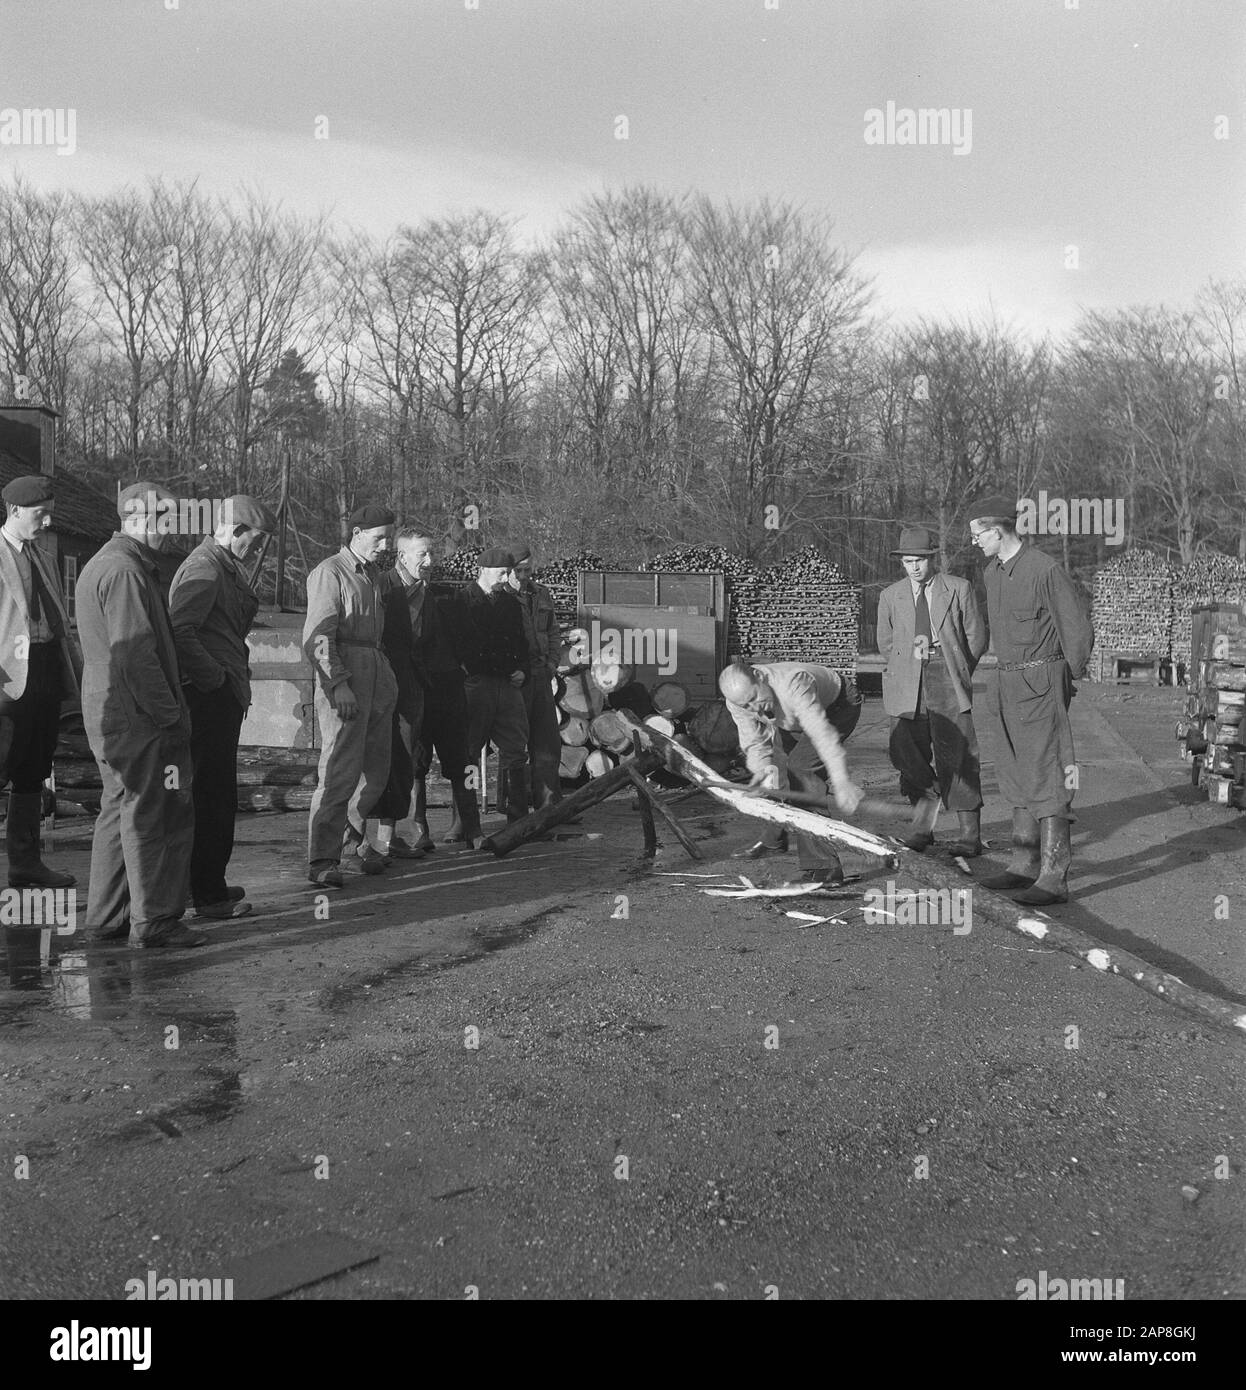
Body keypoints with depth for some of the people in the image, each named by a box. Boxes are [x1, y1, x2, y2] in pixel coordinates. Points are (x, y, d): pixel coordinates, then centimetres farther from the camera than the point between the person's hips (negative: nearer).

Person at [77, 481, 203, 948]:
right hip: (138, 717, -11)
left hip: (105, 713, 11)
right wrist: (170, 715, -17)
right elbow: (136, 655, -23)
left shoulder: (99, 564, 18)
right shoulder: (125, 571, -17)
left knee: (120, 812, 16)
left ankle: (105, 919, 23)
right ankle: (153, 922, 4)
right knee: (156, 817, -3)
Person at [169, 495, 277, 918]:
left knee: (214, 792, 16)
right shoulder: (204, 569, -15)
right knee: (215, 793, -5)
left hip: (224, 696, 10)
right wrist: (214, 677, -18)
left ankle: (208, 883, 26)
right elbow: (179, 631, -24)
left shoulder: (227, 567, 18)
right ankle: (208, 895, 2)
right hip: (210, 697, -10)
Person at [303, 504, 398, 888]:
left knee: (376, 768, 12)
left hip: (377, 674, 8)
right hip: (341, 673, -8)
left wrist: (387, 676, 10)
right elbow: (318, 636, -13)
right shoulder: (329, 573, -5)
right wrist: (339, 683, -21)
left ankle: (352, 839, 29)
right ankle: (322, 859, -5)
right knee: (341, 769, -10)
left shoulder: (377, 578, 21)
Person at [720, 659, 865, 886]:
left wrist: (841, 782, -57)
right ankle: (775, 839, 40)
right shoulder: (738, 699, -23)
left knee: (800, 767, -24)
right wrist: (763, 768, -39)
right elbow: (755, 743, -16)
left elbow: (821, 732, -50)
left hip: (838, 705, -7)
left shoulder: (793, 683, -43)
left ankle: (822, 863, -24)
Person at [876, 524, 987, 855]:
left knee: (956, 756, -6)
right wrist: (911, 654, 10)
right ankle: (923, 821, 13)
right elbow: (886, 643, 20)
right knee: (905, 751, -4)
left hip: (947, 681, -3)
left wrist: (956, 675, 7)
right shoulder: (890, 596, 13)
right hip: (907, 688, 3)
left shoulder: (959, 589, 7)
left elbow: (977, 638, 9)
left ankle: (970, 834, -1)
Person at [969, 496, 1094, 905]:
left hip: (1042, 682, -9)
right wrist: (1009, 677, 13)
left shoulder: (1044, 570, -15)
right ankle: (1024, 864, 22)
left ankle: (1053, 879, -8)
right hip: (1009, 683, 9)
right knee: (1016, 775, 13)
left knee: (1047, 776, -9)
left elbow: (1079, 631, -10)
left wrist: (1066, 681, -2)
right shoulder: (993, 571, 11)